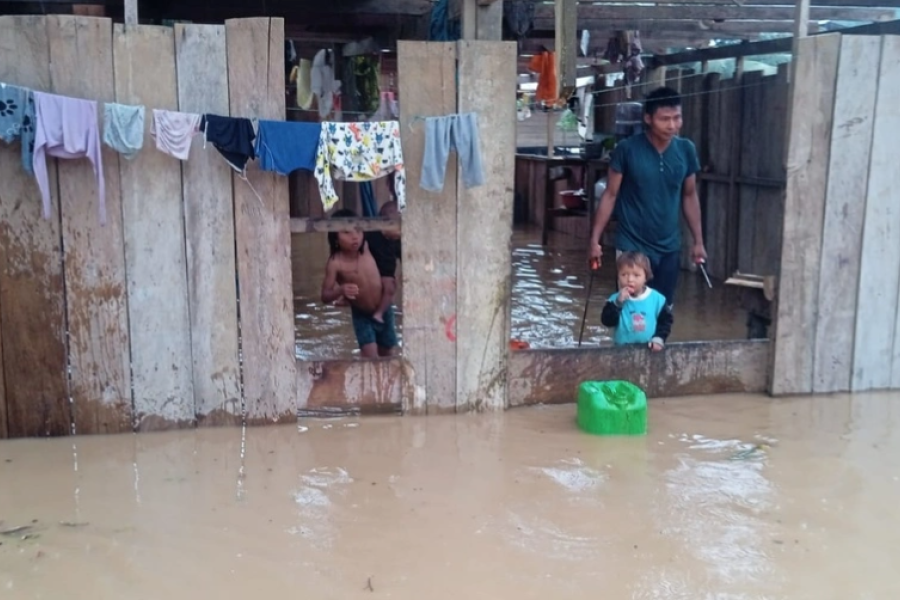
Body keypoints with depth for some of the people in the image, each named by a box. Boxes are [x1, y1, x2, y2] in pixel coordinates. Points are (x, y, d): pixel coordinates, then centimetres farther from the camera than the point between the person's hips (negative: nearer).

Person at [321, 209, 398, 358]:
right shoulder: (335, 263, -25)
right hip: (361, 316, -4)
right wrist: (340, 291, -43)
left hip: (383, 312, 4)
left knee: (387, 355, 18)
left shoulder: (367, 248, -13)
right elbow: (325, 296, -25)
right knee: (370, 357, -15)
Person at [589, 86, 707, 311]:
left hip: (669, 248, 4)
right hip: (632, 246, -3)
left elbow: (689, 196, 9)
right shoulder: (627, 149, -12)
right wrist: (595, 238, -9)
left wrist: (698, 240, 10)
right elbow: (610, 195, -6)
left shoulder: (686, 150, -2)